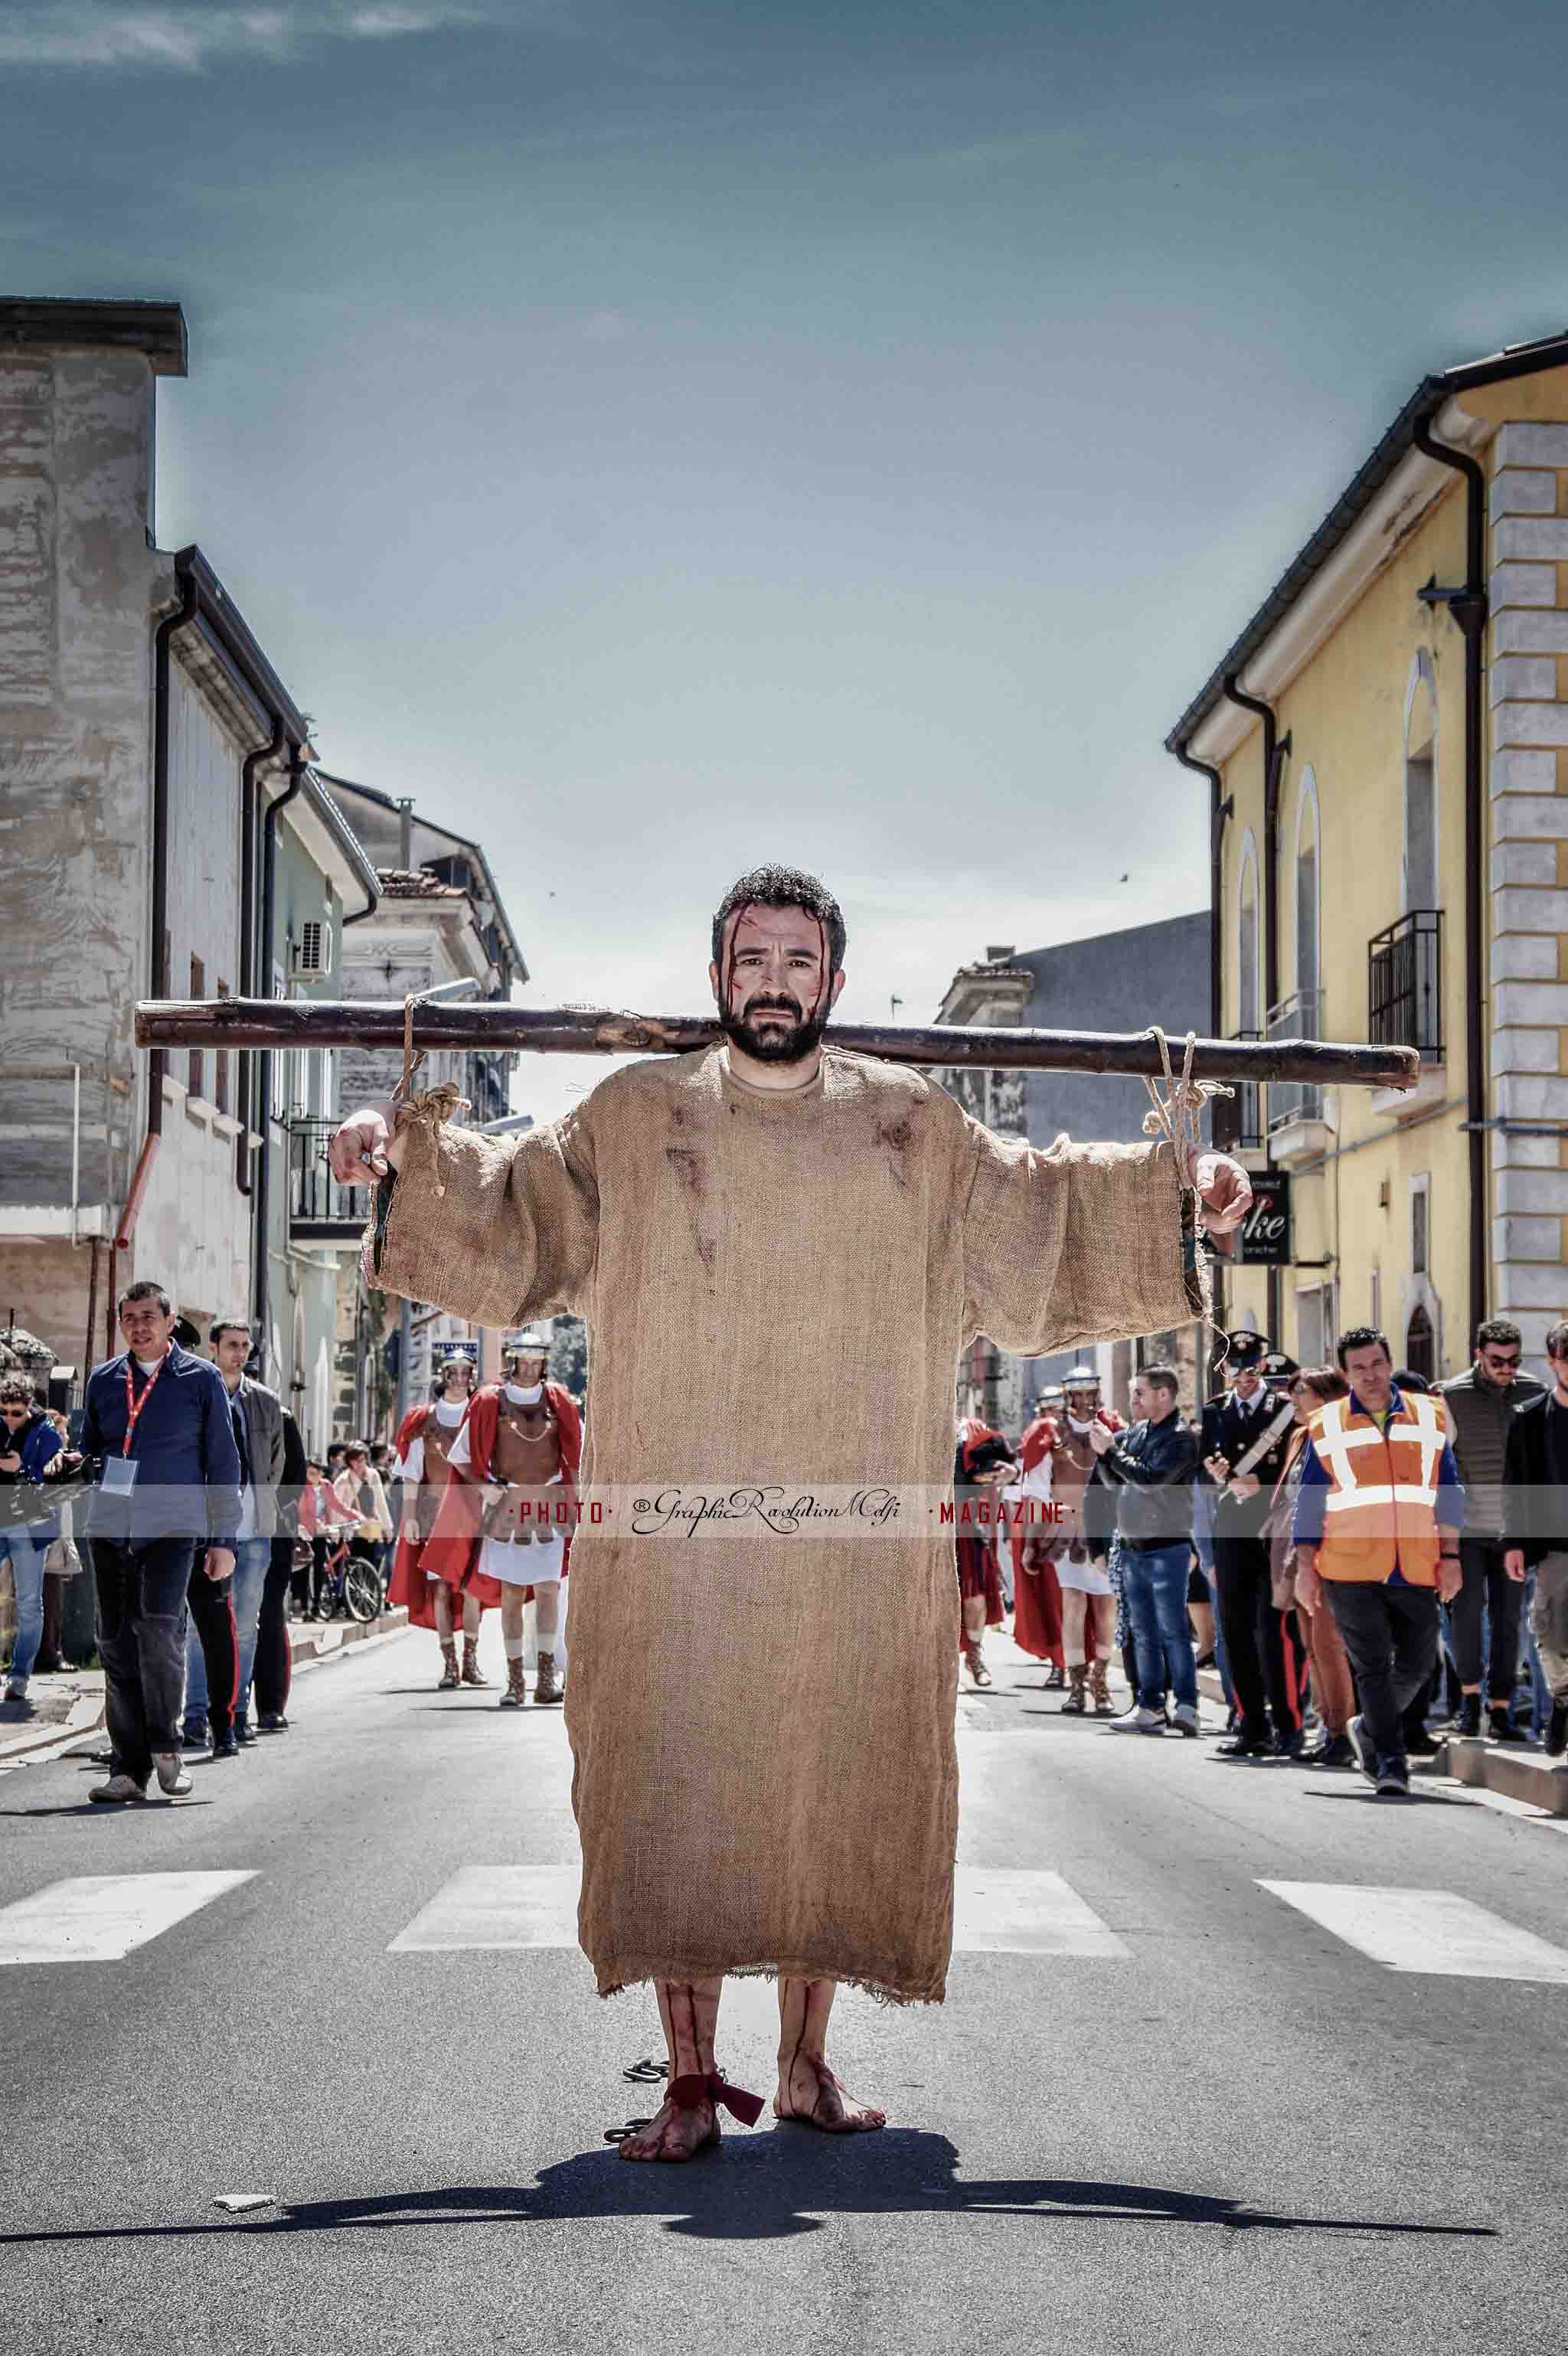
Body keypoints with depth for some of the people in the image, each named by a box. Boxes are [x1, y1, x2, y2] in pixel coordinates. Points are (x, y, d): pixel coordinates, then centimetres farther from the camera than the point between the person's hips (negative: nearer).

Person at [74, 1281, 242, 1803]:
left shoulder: (201, 1378, 4)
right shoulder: (103, 1379, 13)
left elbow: (223, 1463, 5)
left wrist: (223, 1540, 0)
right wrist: (76, 1464, -1)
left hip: (171, 1528, -4)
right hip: (110, 1526, 4)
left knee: (159, 1627, -22)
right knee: (116, 1645, 3)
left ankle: (165, 1746, -4)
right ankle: (129, 1769, 9)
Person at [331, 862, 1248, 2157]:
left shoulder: (912, 1125, 10)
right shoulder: (636, 1115, 8)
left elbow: (1037, 1211, 18)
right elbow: (512, 1203, 15)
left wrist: (1175, 1185, 7)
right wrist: (411, 1153, 0)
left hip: (855, 1528, 1)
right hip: (676, 1521, -1)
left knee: (834, 1773, 4)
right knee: (676, 1772, -5)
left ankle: (809, 2058, 17)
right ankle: (692, 2077, 1)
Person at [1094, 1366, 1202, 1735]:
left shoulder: (1181, 1437, -10)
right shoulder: (1137, 1431, 12)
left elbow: (1151, 1479, -21)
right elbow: (1118, 1481, 18)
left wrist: (1112, 1450, -15)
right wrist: (1104, 1453, 1)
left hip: (1166, 1548, -8)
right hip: (1132, 1548, 8)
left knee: (1173, 1630, -9)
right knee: (1144, 1632, 9)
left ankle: (1186, 1705, -8)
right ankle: (1149, 1708, 13)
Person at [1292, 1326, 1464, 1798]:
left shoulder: (1428, 1417, 10)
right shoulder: (1327, 1427, 6)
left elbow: (1449, 1492, 12)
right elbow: (1307, 1505, 8)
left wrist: (1450, 1556, 4)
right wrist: (1305, 1568, 3)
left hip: (1416, 1571, 2)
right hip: (1350, 1571, -2)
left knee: (1418, 1666, 6)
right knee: (1373, 1668, -6)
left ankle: (1369, 1730, 29)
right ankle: (1390, 1761, -3)